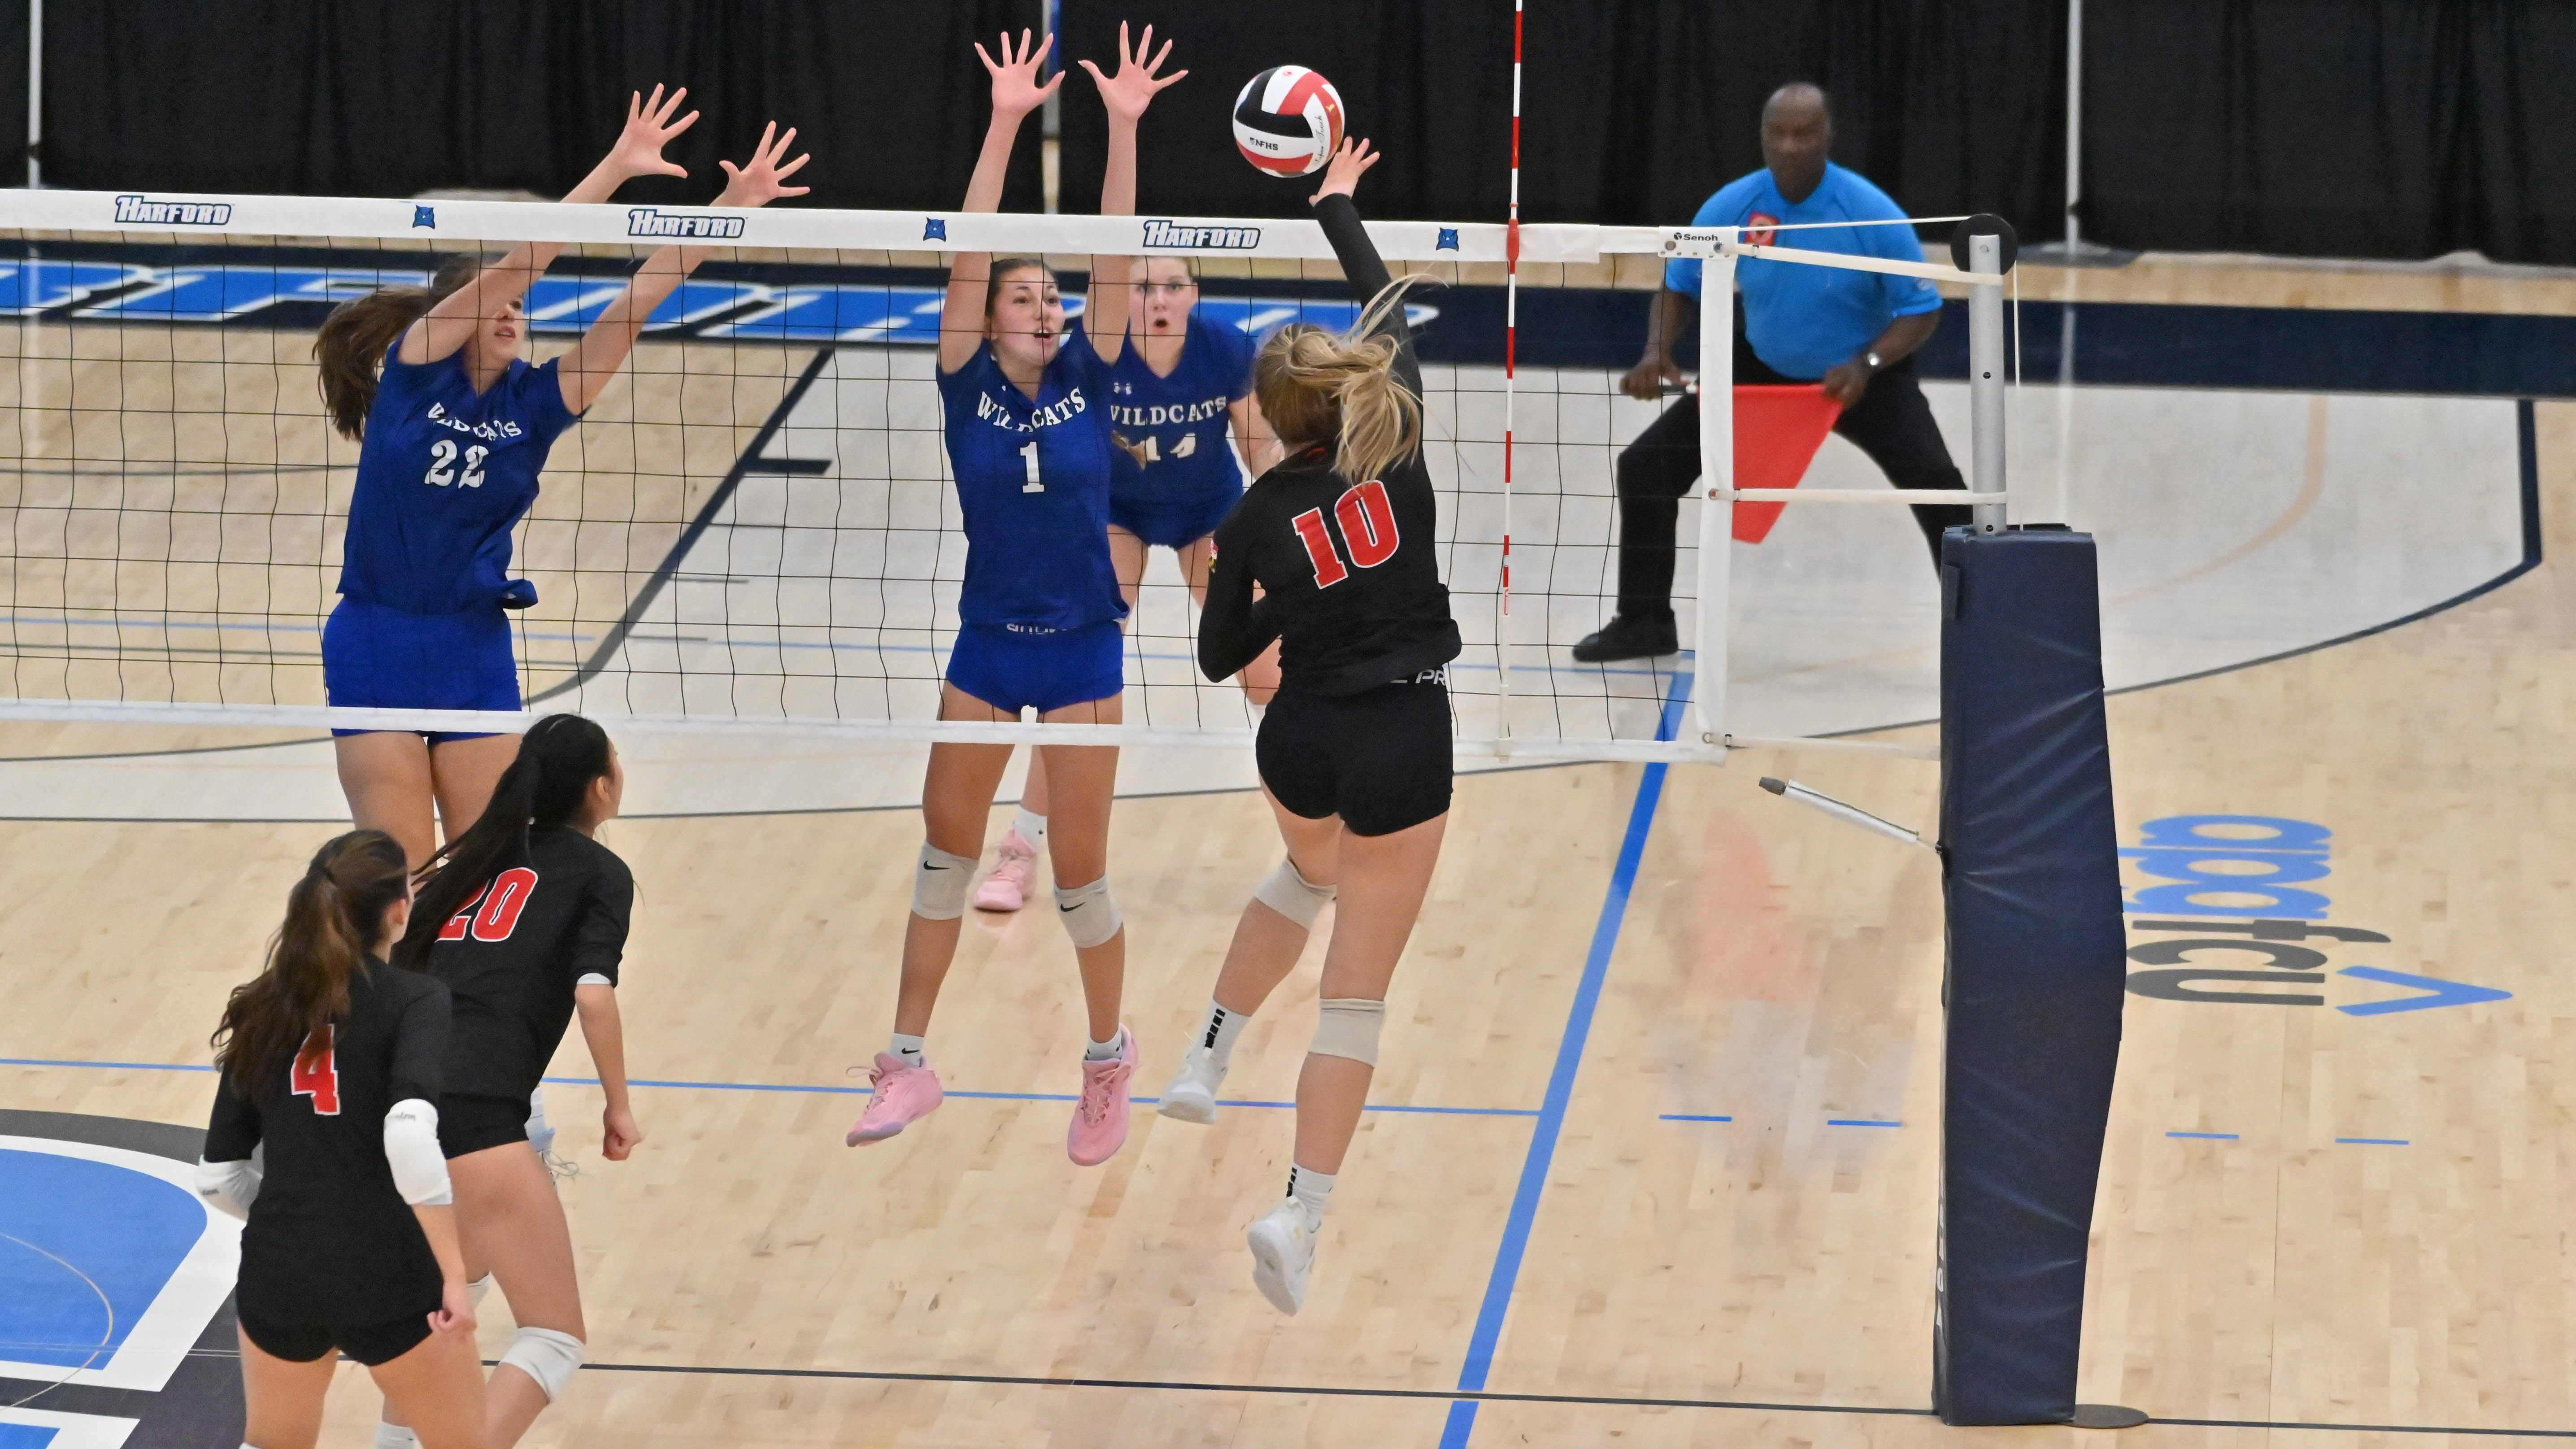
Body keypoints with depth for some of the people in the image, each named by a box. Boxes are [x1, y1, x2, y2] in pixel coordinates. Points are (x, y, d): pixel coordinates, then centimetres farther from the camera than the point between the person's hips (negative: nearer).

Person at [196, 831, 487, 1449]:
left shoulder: (263, 1010, 9)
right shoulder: (414, 1000, -7)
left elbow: (220, 1178, 10)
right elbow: (409, 1132, -25)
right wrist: (454, 1274, -22)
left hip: (278, 1276, 4)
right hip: (388, 1280, -4)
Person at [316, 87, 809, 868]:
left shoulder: (532, 402, 3)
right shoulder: (414, 370, -6)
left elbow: (633, 306, -3)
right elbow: (516, 264, -15)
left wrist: (732, 206, -11)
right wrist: (615, 170, -22)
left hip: (475, 650, 4)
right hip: (376, 647, -4)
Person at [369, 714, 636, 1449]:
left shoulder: (480, 857, 25)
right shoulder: (601, 872, 8)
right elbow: (593, 994, -8)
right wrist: (619, 1109, 4)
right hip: (475, 1111, -7)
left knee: (456, 1275, 37)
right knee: (556, 1338, 0)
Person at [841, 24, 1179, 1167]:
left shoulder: (1085, 379, -4)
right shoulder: (967, 385, -6)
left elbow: (1114, 259, -12)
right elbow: (968, 257, -15)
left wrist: (1123, 128, -21)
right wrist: (1004, 124, -23)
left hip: (1082, 652, -1)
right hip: (988, 647, 1)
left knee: (1079, 876, 3)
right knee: (946, 855, 7)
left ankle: (1109, 1062, 21)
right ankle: (908, 1062, 15)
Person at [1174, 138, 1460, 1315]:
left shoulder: (1256, 521, -6)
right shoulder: (1396, 444, -8)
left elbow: (1218, 657, 2)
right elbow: (1387, 307, 7)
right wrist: (1336, 202, 18)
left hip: (1301, 740, 2)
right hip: (1403, 744, -2)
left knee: (1311, 870, 39)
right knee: (1357, 991, 1)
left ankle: (1207, 1060, 37)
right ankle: (1300, 1216, -7)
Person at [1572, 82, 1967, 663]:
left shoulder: (1873, 214, -23)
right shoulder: (1731, 209, -15)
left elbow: (1921, 310, -16)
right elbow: (1681, 284, 1)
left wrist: (1866, 365, -32)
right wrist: (1658, 351, -18)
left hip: (1862, 377, -3)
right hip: (1762, 370, 3)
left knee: (1936, 483, -25)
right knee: (1646, 465, -4)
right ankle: (1644, 622, 14)